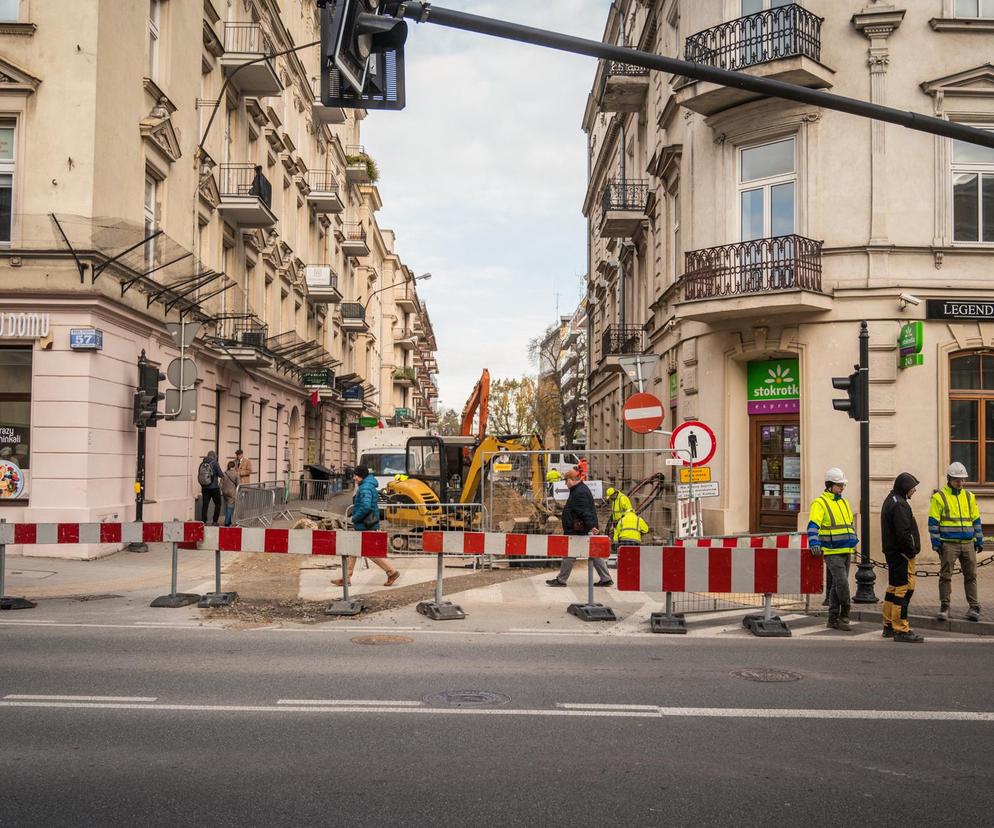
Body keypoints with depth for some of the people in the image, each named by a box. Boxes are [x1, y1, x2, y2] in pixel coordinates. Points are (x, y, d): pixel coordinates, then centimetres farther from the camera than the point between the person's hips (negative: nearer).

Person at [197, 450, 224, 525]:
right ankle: (215, 521, 5)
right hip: (214, 487, -4)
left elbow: (198, 476, 9)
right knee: (217, 504, 9)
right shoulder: (214, 463, -8)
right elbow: (221, 474, -9)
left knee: (204, 505, 6)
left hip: (204, 488, 4)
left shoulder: (202, 464, 6)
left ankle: (203, 521, 3)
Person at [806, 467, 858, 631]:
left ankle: (833, 619, 17)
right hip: (832, 552, -8)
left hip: (846, 551, 8)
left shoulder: (844, 502, 16)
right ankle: (844, 615, 0)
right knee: (842, 583, -14)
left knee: (837, 586, 11)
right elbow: (813, 526, -21)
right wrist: (814, 544, -35)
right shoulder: (820, 503, -9)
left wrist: (853, 541, 24)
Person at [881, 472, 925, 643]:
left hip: (892, 552, 11)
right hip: (902, 553, -11)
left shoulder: (890, 501, 18)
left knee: (894, 587, 16)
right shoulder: (899, 505, -16)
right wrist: (912, 551, -13)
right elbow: (903, 532, -24)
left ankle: (889, 626, 24)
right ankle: (901, 630, -9)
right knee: (904, 589, -9)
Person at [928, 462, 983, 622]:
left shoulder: (969, 496, 12)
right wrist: (936, 542, -8)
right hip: (948, 544, -4)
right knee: (946, 576, -1)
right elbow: (933, 521, -3)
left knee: (971, 575, 5)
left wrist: (979, 540, 12)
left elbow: (976, 520, 17)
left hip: (968, 543, 4)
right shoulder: (939, 497, -1)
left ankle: (974, 607, 11)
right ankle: (944, 608, 6)